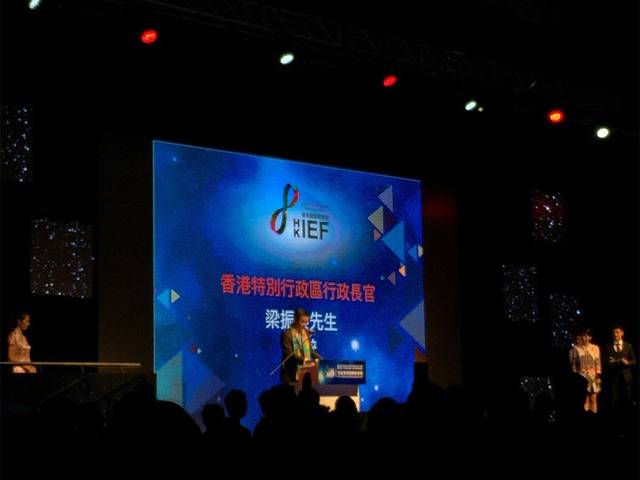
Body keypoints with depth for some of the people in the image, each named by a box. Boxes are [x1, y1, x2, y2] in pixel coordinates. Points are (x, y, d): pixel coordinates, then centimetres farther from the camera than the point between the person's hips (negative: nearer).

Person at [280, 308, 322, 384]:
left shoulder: (306, 333, 12)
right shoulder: (287, 334, -9)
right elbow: (289, 353, -16)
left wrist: (321, 360, 2)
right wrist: (303, 361, -28)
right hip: (292, 374, -6)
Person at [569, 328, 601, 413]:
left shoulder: (595, 348, 4)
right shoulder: (576, 348, 2)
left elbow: (598, 363, 3)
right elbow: (573, 363, 4)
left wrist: (598, 375, -2)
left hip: (593, 376, 1)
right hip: (581, 376, -1)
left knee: (593, 398, 1)